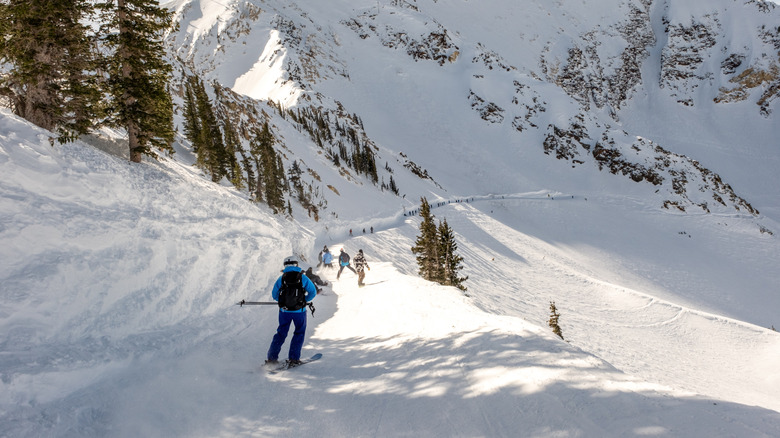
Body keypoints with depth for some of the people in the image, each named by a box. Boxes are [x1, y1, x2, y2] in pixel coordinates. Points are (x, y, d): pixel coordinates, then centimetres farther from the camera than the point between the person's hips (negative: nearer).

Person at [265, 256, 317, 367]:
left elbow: (274, 295, 6)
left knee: (281, 333, 15)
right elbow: (313, 292, -3)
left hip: (284, 311, 2)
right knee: (299, 333, 13)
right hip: (299, 311, -2)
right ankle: (293, 358, 8)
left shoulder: (281, 278, 2)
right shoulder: (302, 277, -3)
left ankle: (272, 357, 10)